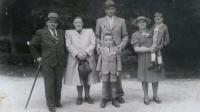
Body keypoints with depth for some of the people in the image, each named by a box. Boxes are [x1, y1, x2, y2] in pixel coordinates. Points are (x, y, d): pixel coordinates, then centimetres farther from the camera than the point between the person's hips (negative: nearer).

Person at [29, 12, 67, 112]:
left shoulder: (61, 33, 11)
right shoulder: (41, 33, 0)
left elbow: (65, 46, 20)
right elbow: (32, 45, 7)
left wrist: (64, 56, 11)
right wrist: (37, 56, 4)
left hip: (60, 63, 4)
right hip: (47, 63, -3)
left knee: (58, 84, 10)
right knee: (49, 84, 1)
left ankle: (57, 102, 25)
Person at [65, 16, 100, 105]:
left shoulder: (89, 31, 12)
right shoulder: (69, 32, 9)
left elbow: (93, 43, 2)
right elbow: (68, 45, -3)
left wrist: (86, 53, -13)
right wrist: (77, 54, -16)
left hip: (88, 58, 1)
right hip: (75, 59, -1)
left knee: (88, 77, 5)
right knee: (78, 78, 2)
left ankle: (87, 96, 18)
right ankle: (79, 97, 14)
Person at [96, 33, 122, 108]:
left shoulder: (115, 49, -2)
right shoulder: (101, 49, 0)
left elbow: (118, 60, 1)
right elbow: (99, 60, 4)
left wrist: (118, 70, -2)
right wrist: (99, 70, 3)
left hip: (113, 70, 0)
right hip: (104, 70, 0)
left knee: (113, 84, 8)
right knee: (104, 85, 6)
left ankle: (113, 99, 21)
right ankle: (104, 99, 17)